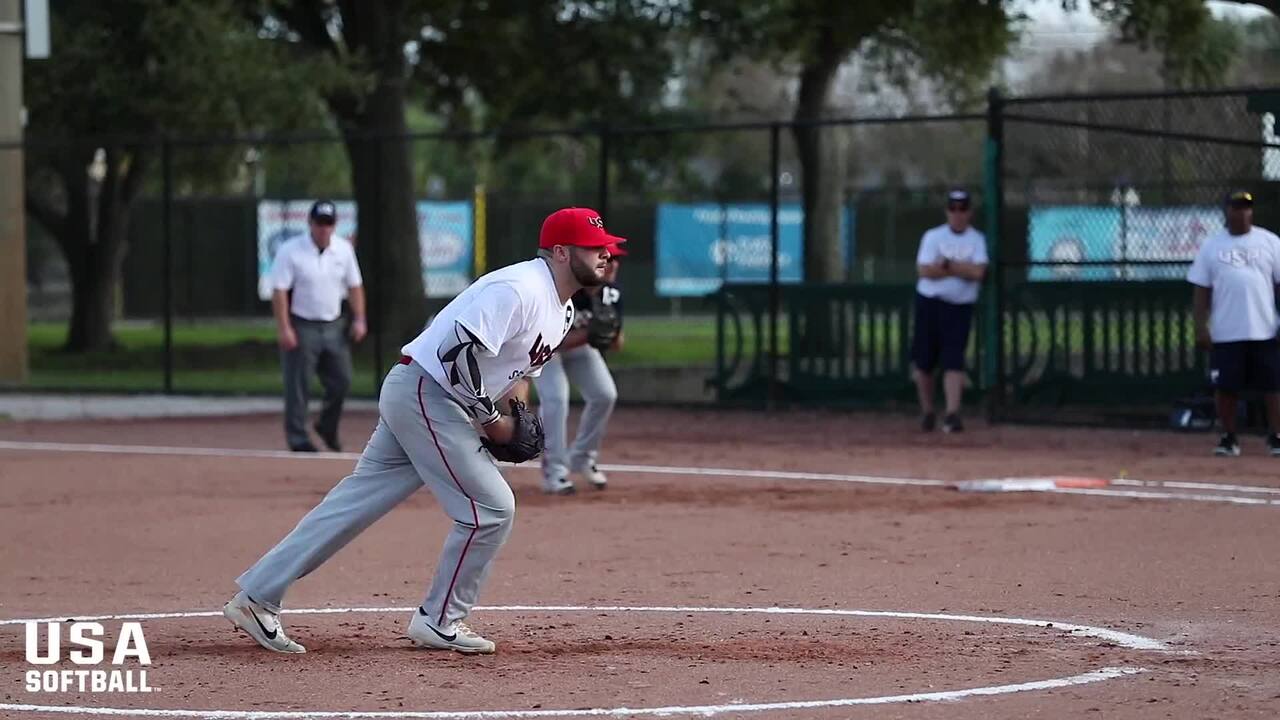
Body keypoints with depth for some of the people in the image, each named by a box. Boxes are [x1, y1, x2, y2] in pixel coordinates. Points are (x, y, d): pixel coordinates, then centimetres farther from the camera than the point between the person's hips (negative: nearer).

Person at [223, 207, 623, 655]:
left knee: (359, 501, 7)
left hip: (415, 400, 10)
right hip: (425, 395, -10)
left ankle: (256, 597, 7)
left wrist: (517, 409, 8)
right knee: (490, 508, -6)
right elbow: (460, 352, -26)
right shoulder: (518, 290, -19)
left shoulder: (561, 310, 13)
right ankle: (440, 623, 7)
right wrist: (493, 421, -16)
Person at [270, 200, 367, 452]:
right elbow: (279, 291, -12)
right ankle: (298, 438, 4)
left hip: (334, 327, 5)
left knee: (341, 380, 4)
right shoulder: (290, 251, -11)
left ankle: (327, 427, 26)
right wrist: (284, 328, -18)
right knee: (298, 384, -3)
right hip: (302, 327, -5)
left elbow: (354, 286, 12)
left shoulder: (344, 249, 4)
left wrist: (359, 319, 2)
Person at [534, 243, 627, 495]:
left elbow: (617, 345, -10)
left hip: (580, 341, 6)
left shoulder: (612, 293, -19)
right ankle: (554, 473, -17)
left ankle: (582, 457, 17)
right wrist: (589, 334, -49)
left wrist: (610, 334, -34)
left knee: (605, 394, -3)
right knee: (555, 398, -23)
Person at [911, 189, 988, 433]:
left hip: (960, 308, -1)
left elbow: (978, 272, -13)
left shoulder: (977, 240, 3)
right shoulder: (933, 236, 1)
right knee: (924, 361, 4)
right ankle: (927, 411, 19)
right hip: (930, 303, 1)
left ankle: (952, 413, -15)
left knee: (954, 362, -10)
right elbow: (925, 270, -13)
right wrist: (962, 269, -11)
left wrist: (945, 265, -13)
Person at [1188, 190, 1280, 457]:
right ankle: (1228, 438, 13)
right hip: (1225, 333, 0)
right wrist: (1201, 327, -3)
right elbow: (1201, 290, 5)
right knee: (1225, 386, 2)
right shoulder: (1212, 245, 5)